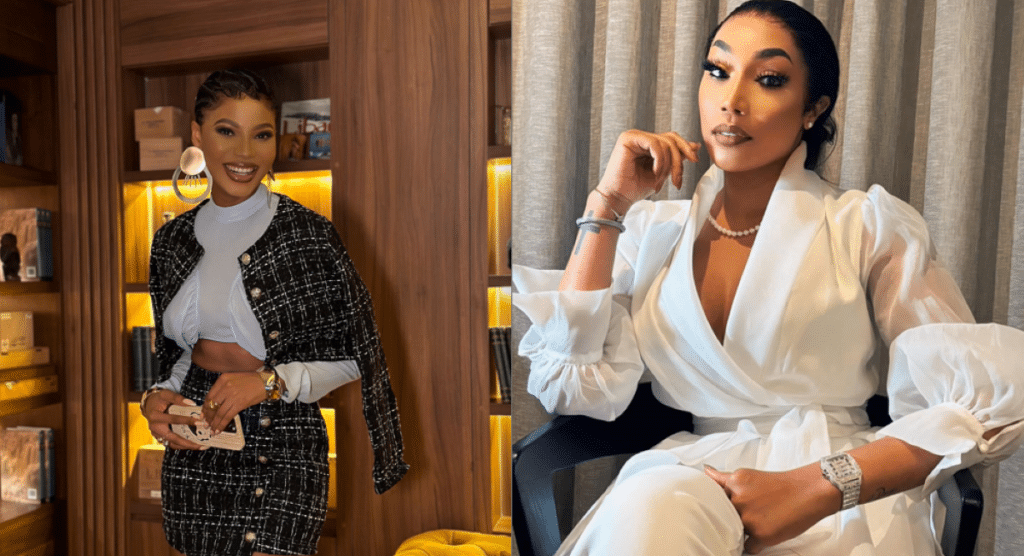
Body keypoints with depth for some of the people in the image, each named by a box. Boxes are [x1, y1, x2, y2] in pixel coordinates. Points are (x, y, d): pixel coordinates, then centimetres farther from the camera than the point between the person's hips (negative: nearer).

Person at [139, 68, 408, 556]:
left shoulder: (307, 233, -12)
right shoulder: (172, 240, 4)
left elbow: (351, 357, -7)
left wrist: (270, 382, -18)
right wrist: (158, 397, -2)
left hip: (281, 449, -5)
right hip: (193, 449, 5)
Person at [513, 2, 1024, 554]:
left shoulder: (866, 225, 3)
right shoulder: (652, 229, 9)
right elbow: (571, 387, -3)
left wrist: (814, 486, -18)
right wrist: (608, 204, -3)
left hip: (842, 504, -1)